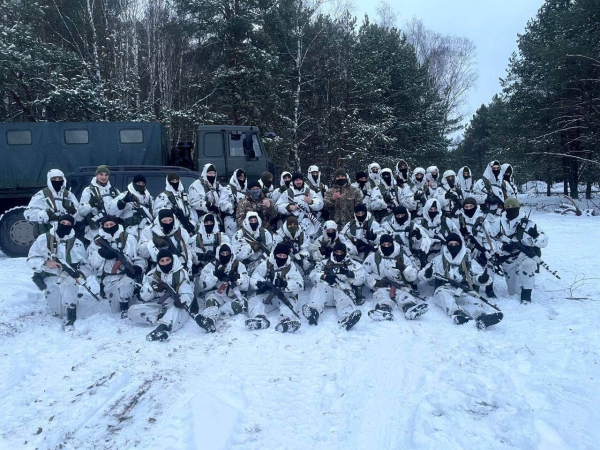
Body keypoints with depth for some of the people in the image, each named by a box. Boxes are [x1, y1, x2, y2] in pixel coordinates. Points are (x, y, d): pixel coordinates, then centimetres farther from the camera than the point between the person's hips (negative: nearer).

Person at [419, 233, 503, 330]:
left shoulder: (469, 262, 19)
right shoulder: (439, 260, 17)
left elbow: (478, 277, 17)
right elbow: (422, 274, 14)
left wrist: (483, 279, -8)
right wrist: (427, 273, -10)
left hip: (463, 293, 0)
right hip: (444, 290, 0)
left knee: (472, 300, -32)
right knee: (444, 294, -35)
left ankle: (481, 317, -63)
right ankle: (456, 312, -63)